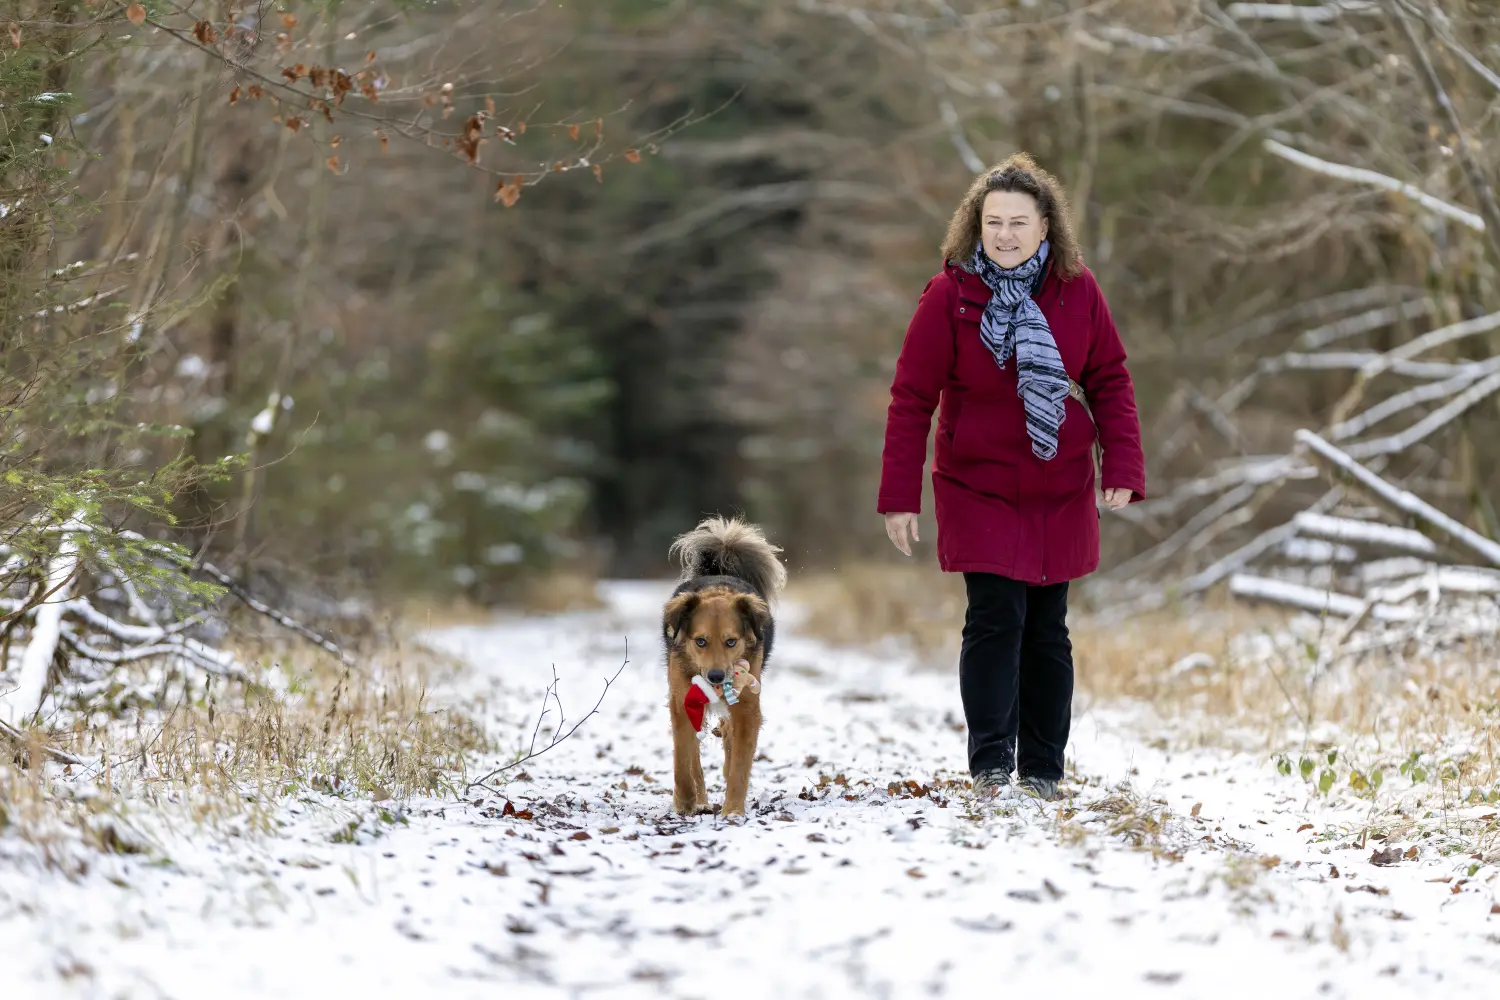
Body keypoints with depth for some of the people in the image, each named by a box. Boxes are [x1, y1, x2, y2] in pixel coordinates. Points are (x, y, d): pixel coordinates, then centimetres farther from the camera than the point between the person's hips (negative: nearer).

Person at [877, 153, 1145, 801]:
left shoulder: (1078, 292, -3)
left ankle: (1043, 770, 17)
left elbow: (1111, 382, 3)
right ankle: (989, 765, -7)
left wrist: (1123, 470, -6)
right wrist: (899, 497, -11)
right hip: (978, 487, -3)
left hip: (1061, 491, 3)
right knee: (996, 616, -13)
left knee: (1047, 627, 8)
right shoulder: (948, 296, -10)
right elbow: (912, 399, -8)